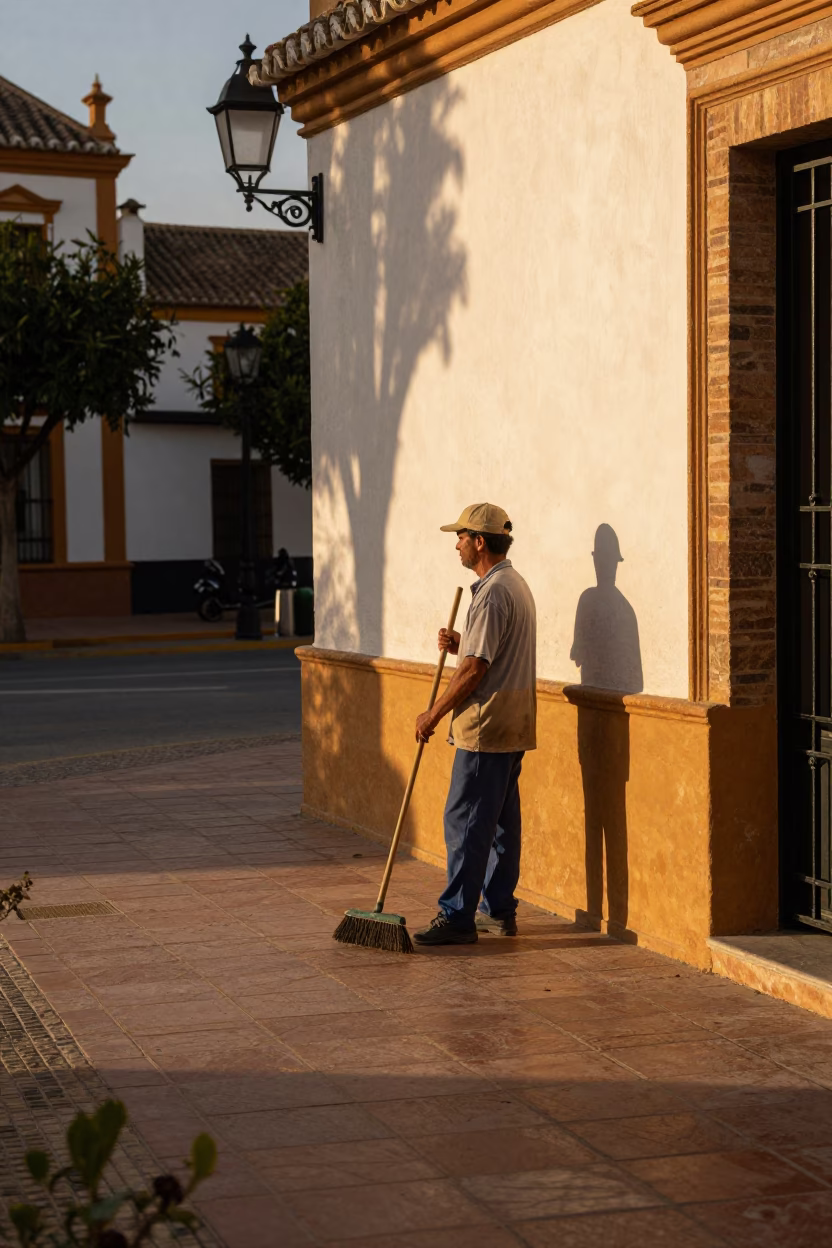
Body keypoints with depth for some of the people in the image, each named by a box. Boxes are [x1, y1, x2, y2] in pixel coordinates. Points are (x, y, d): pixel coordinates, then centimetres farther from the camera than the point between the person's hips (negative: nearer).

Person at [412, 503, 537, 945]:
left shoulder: (493, 592, -17)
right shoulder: (516, 584, 16)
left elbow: (475, 668, -20)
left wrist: (433, 714, -11)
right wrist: (459, 643, 8)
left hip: (486, 726, -10)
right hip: (512, 726, 10)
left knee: (466, 821, -8)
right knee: (502, 820, 13)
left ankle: (457, 918, -6)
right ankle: (498, 910, 19)